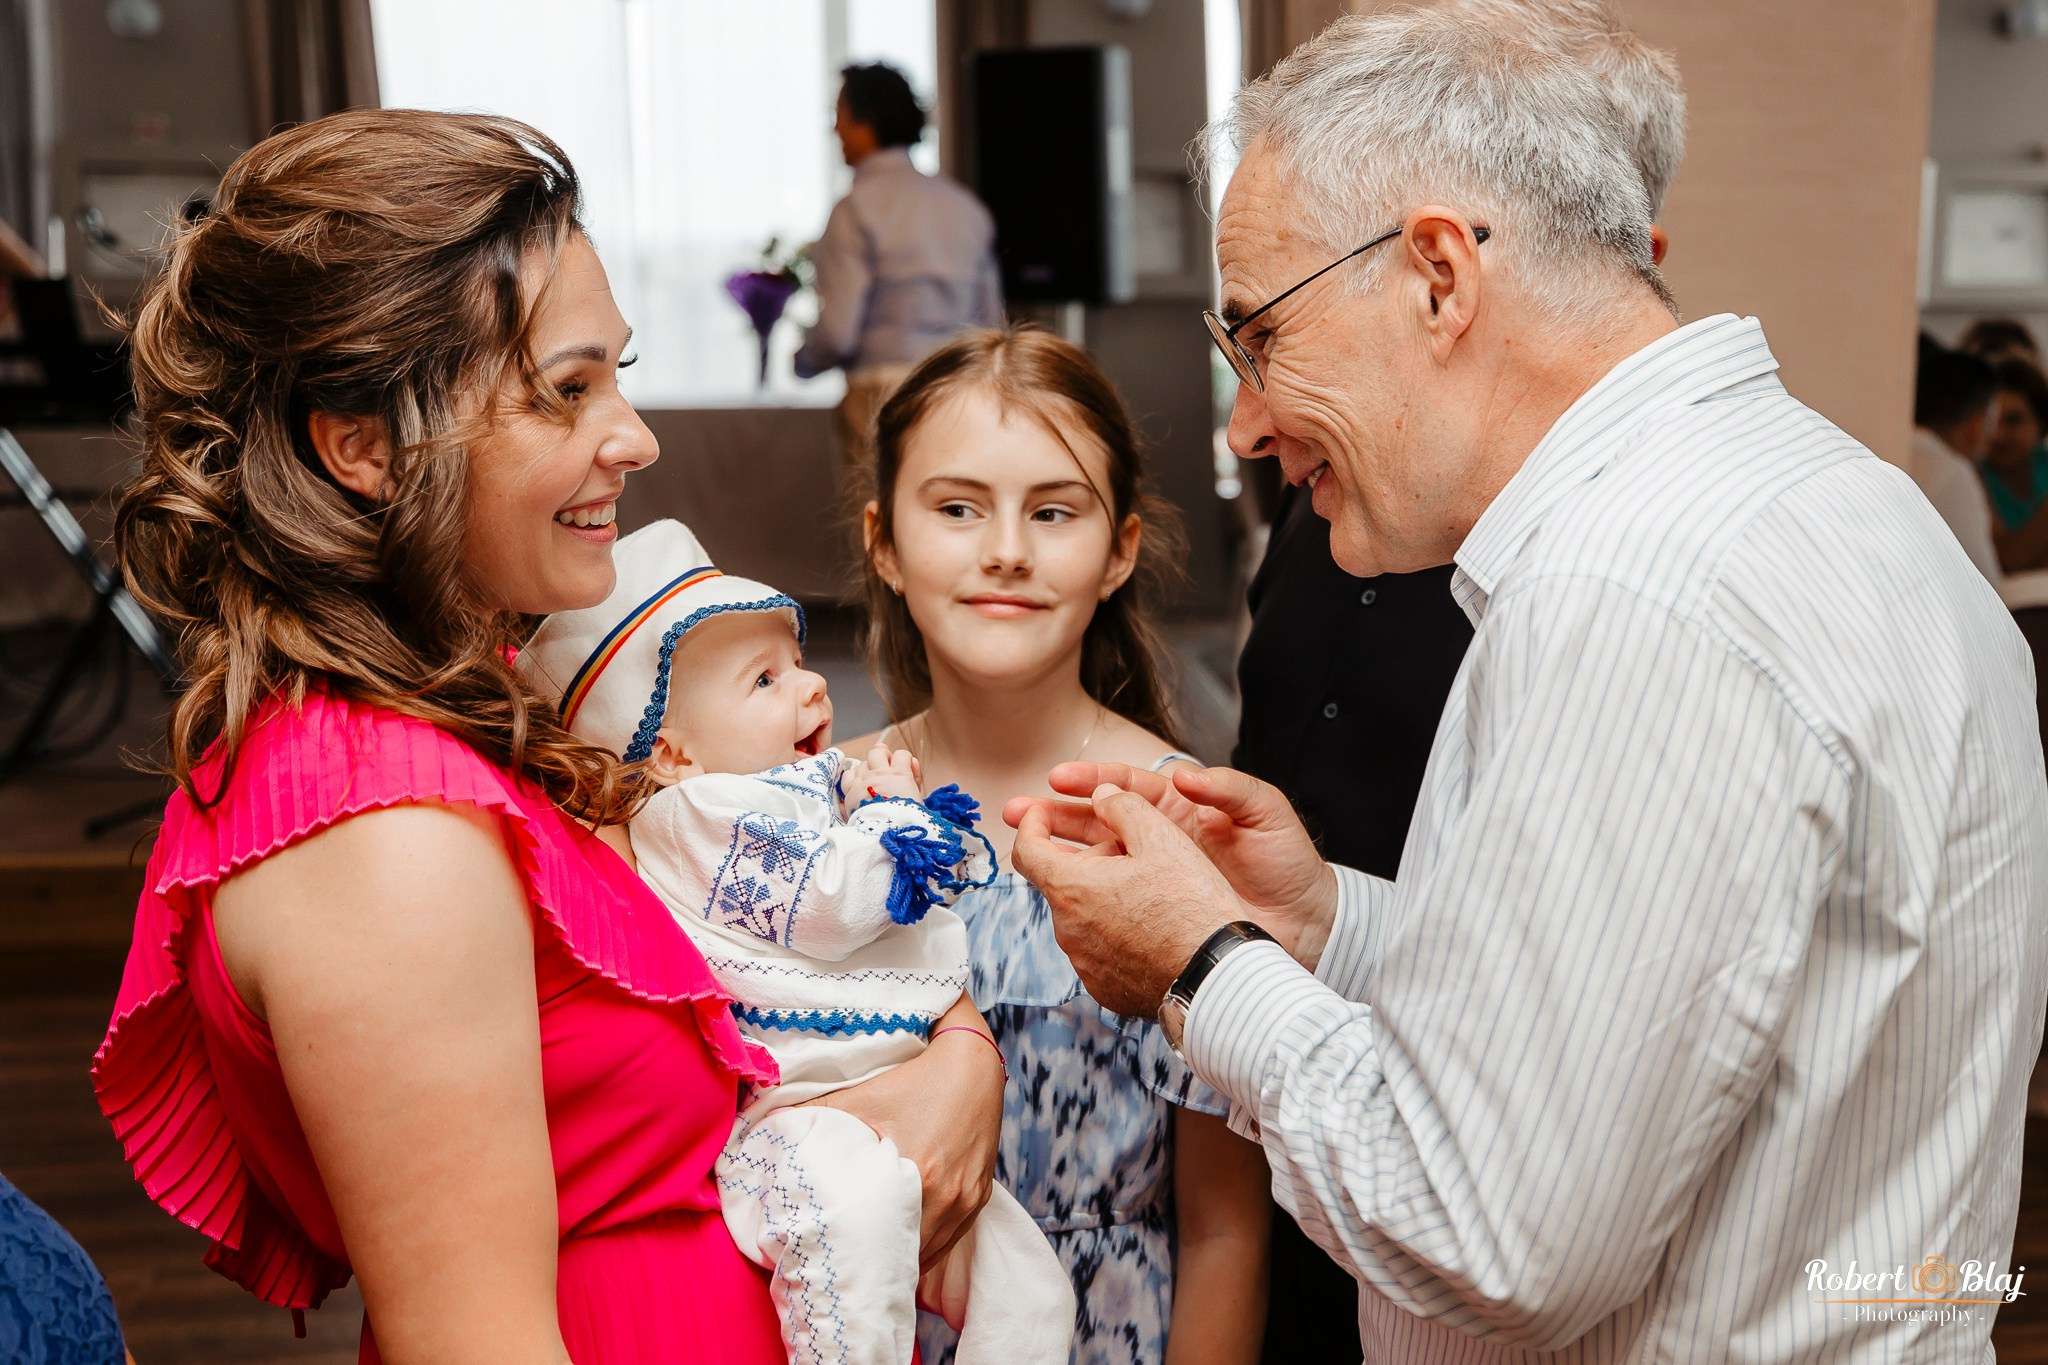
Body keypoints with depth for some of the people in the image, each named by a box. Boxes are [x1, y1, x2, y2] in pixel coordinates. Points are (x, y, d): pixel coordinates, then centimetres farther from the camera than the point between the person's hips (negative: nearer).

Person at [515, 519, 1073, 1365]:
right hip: (794, 1111, -9)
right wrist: (890, 811, -3)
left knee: (1030, 1291, 6)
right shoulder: (704, 813, -8)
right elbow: (826, 908, -20)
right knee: (854, 1204, -41)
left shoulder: (822, 780, 19)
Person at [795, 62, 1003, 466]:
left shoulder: (856, 208, -7)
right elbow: (992, 321, 13)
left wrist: (801, 360, 9)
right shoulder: (964, 205, 10)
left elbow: (837, 331, -10)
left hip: (884, 393, -6)